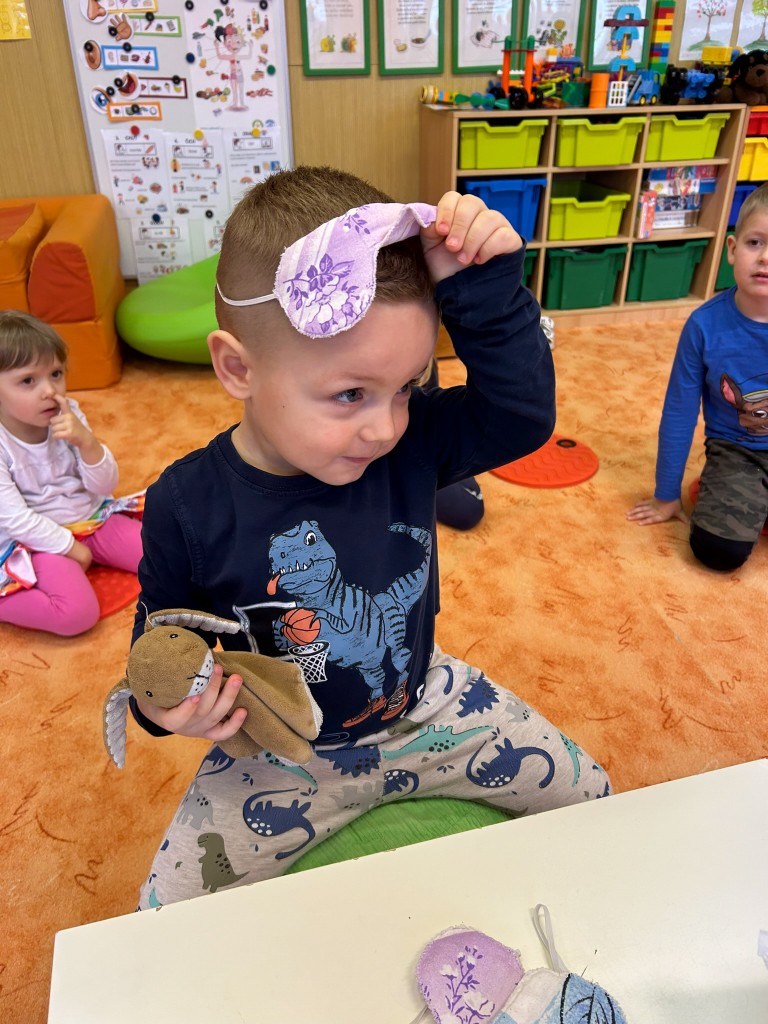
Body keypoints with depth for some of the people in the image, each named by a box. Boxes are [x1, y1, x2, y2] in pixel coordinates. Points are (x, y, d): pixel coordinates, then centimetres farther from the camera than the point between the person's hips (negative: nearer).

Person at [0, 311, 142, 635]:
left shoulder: (68, 415, -6)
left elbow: (104, 486, -7)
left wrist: (87, 441, -24)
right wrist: (70, 547, -15)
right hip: (38, 539, -4)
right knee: (77, 614, -26)